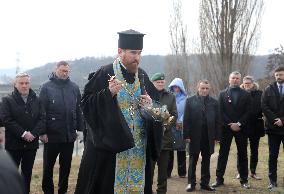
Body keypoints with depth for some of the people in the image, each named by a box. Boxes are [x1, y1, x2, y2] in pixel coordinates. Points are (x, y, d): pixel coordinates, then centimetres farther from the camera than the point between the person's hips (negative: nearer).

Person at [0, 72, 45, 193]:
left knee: (27, 172, 11)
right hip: (14, 143, -3)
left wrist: (33, 133, -14)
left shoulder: (36, 100, 8)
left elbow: (42, 119, 1)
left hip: (32, 143, 3)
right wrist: (23, 133, -18)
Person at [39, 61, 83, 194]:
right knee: (48, 165, 7)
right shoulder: (47, 87, -4)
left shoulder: (74, 87, 5)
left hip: (69, 135, 3)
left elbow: (78, 110, 9)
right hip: (51, 135, -3)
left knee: (66, 165, 12)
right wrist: (42, 132, -11)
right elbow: (41, 111, -6)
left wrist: (79, 128, 4)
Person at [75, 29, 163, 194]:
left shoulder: (142, 76, 9)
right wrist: (108, 93, -24)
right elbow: (86, 103, -10)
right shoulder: (105, 74, -7)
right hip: (109, 143, -5)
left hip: (139, 146, 5)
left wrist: (151, 105, -5)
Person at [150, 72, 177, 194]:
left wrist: (165, 127, -8)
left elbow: (174, 115, 7)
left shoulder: (170, 97, 13)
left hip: (165, 136, 3)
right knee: (149, 166, -3)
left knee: (163, 167, 8)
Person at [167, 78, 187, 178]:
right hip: (170, 126, 1)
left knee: (181, 149, 3)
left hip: (181, 127, 0)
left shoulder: (185, 98, 5)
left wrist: (180, 122, -11)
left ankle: (182, 172, 11)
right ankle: (167, 172, 5)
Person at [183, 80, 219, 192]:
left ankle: (205, 183, 17)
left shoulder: (214, 102, 8)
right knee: (193, 160, 5)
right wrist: (187, 135, -9)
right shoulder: (190, 101, 1)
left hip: (209, 136, 2)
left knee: (206, 161, 9)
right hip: (195, 136, -2)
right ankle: (191, 183, 13)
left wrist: (216, 136, 1)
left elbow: (217, 120, 6)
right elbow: (186, 119, -3)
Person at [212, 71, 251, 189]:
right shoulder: (222, 94, 6)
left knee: (242, 154, 5)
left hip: (241, 128, 0)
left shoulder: (246, 95, 6)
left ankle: (244, 180, 13)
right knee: (222, 154, 2)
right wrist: (230, 125, -11)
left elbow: (247, 112, -1)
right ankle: (219, 179, 8)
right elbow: (221, 112, -1)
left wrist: (239, 124, -13)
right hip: (226, 128, 0)